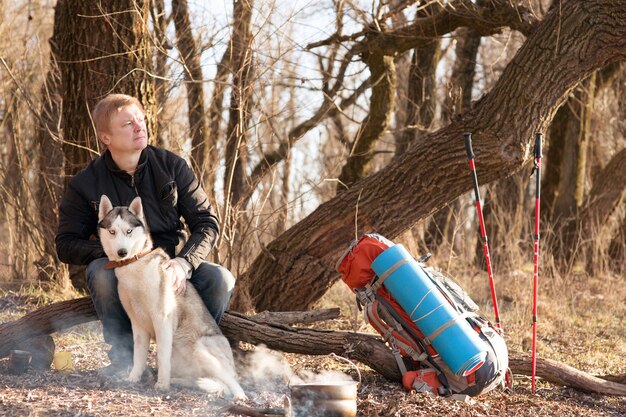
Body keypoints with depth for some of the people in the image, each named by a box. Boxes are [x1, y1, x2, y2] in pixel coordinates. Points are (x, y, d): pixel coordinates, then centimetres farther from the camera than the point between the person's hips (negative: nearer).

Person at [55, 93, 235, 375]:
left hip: (169, 265, 2)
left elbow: (207, 223, -2)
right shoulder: (85, 184, -4)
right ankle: (124, 357, -19)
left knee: (221, 279, -26)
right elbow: (66, 244, -3)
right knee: (101, 273, -36)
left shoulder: (172, 166, -1)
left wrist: (183, 262, -21)